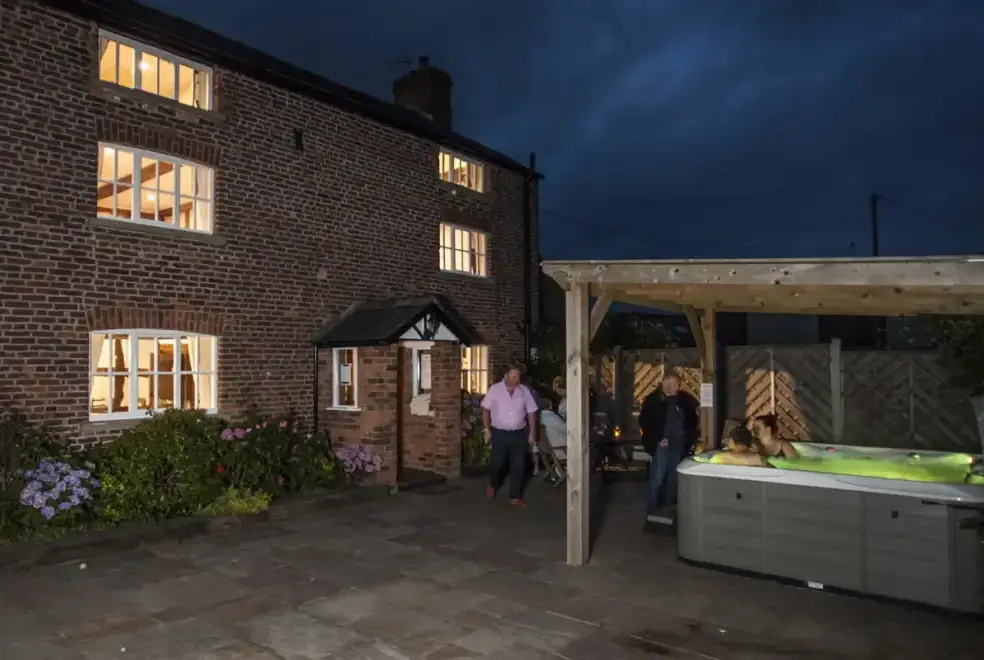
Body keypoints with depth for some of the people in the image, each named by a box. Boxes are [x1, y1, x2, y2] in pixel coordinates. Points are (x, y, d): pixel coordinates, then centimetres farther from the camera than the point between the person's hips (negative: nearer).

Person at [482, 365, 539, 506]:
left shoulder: (525, 391, 0)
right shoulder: (495, 389, -6)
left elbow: (531, 412, 5)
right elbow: (485, 409, -1)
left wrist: (532, 432, 3)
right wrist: (487, 429, -5)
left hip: (519, 434, 2)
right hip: (499, 433, -2)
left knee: (518, 467, 4)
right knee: (496, 463, 6)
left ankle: (515, 497, 15)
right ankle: (492, 485, 37)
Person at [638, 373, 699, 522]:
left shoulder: (685, 400, 3)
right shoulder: (653, 400, -6)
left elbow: (693, 421, 12)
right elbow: (644, 422, -7)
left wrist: (689, 440, 1)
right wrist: (657, 438, -13)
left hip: (679, 445, 4)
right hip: (660, 445, -4)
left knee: (673, 479, 8)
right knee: (657, 478, -5)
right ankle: (652, 510, 3)